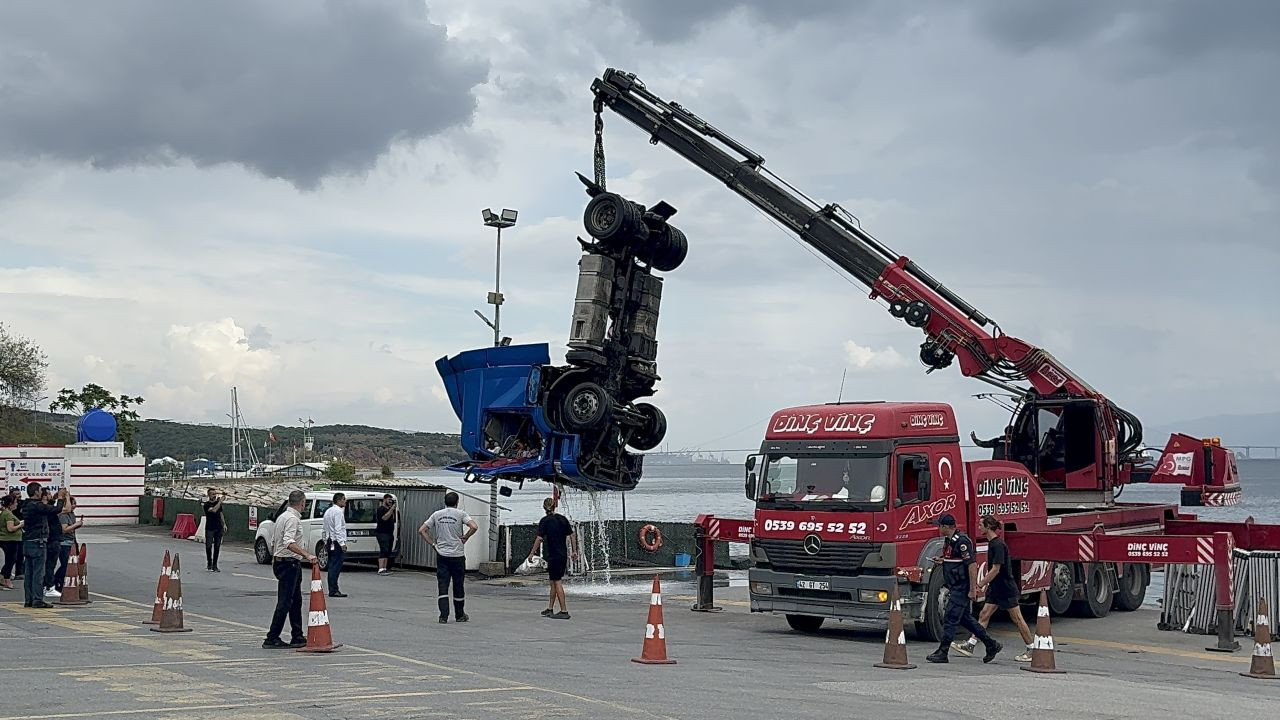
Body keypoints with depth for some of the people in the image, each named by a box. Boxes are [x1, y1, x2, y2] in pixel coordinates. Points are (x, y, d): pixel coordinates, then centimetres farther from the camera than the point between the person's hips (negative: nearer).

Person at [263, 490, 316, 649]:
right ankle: (272, 639, -7)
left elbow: (273, 542, 21)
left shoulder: (282, 516, 15)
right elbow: (289, 543, -30)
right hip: (289, 564, -11)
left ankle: (297, 637, 18)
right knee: (284, 603, -9)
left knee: (296, 601, 14)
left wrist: (274, 560, 29)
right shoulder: (293, 519, -16)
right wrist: (307, 555, -36)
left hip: (279, 562, 11)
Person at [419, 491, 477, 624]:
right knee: (458, 586, 10)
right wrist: (465, 538, -5)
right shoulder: (460, 514, -4)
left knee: (443, 586, 2)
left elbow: (421, 530, 4)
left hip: (441, 555, 2)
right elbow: (474, 527, -19)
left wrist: (432, 544, 6)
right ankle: (460, 615, 20)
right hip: (457, 555, -2)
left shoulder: (436, 515, 5)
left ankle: (443, 616, -7)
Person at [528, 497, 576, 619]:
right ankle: (550, 609, 22)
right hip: (563, 555, 6)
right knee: (554, 582, 15)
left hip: (553, 556, -6)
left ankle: (564, 611, -6)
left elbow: (539, 538, -14)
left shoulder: (545, 521, -9)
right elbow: (571, 535, 9)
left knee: (557, 582, -4)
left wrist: (532, 553, -6)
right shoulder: (563, 519, 6)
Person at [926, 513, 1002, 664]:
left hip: (962, 588, -10)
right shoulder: (949, 541, 12)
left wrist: (973, 590, -23)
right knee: (965, 618, 14)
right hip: (955, 588, 10)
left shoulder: (962, 541, -19)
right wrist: (942, 561, 9)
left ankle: (942, 652, 1)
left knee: (950, 619, -6)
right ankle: (991, 644, 21)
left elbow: (972, 565, -22)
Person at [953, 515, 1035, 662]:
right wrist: (984, 580, 18)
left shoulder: (998, 545, -19)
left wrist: (981, 583, -18)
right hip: (996, 588, 10)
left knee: (1017, 619, -1)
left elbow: (996, 569, -22)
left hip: (1006, 588, -10)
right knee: (984, 615, 6)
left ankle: (1031, 650, 8)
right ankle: (970, 645, 6)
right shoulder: (992, 543, 10)